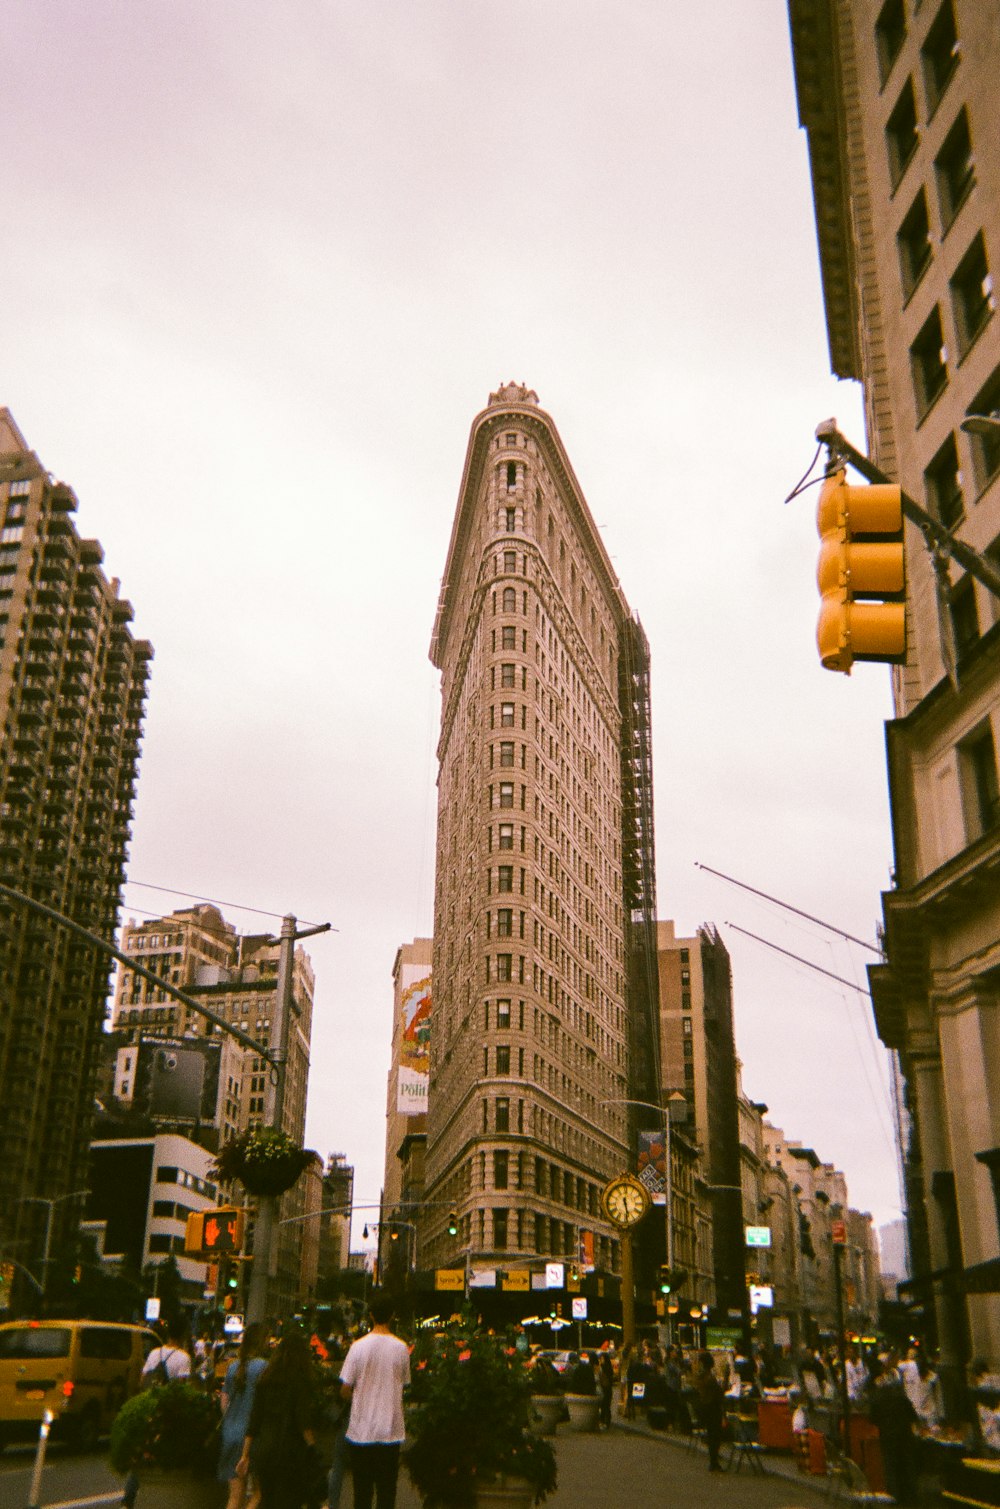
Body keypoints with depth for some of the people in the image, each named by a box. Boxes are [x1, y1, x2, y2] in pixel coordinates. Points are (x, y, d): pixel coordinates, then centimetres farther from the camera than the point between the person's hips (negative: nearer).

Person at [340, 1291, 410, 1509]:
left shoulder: (359, 1346, -8)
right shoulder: (402, 1349, -4)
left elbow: (345, 1390, -5)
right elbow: (404, 1385, 5)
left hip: (361, 1431, -1)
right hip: (391, 1431, 1)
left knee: (362, 1491, 10)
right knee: (387, 1491, 8)